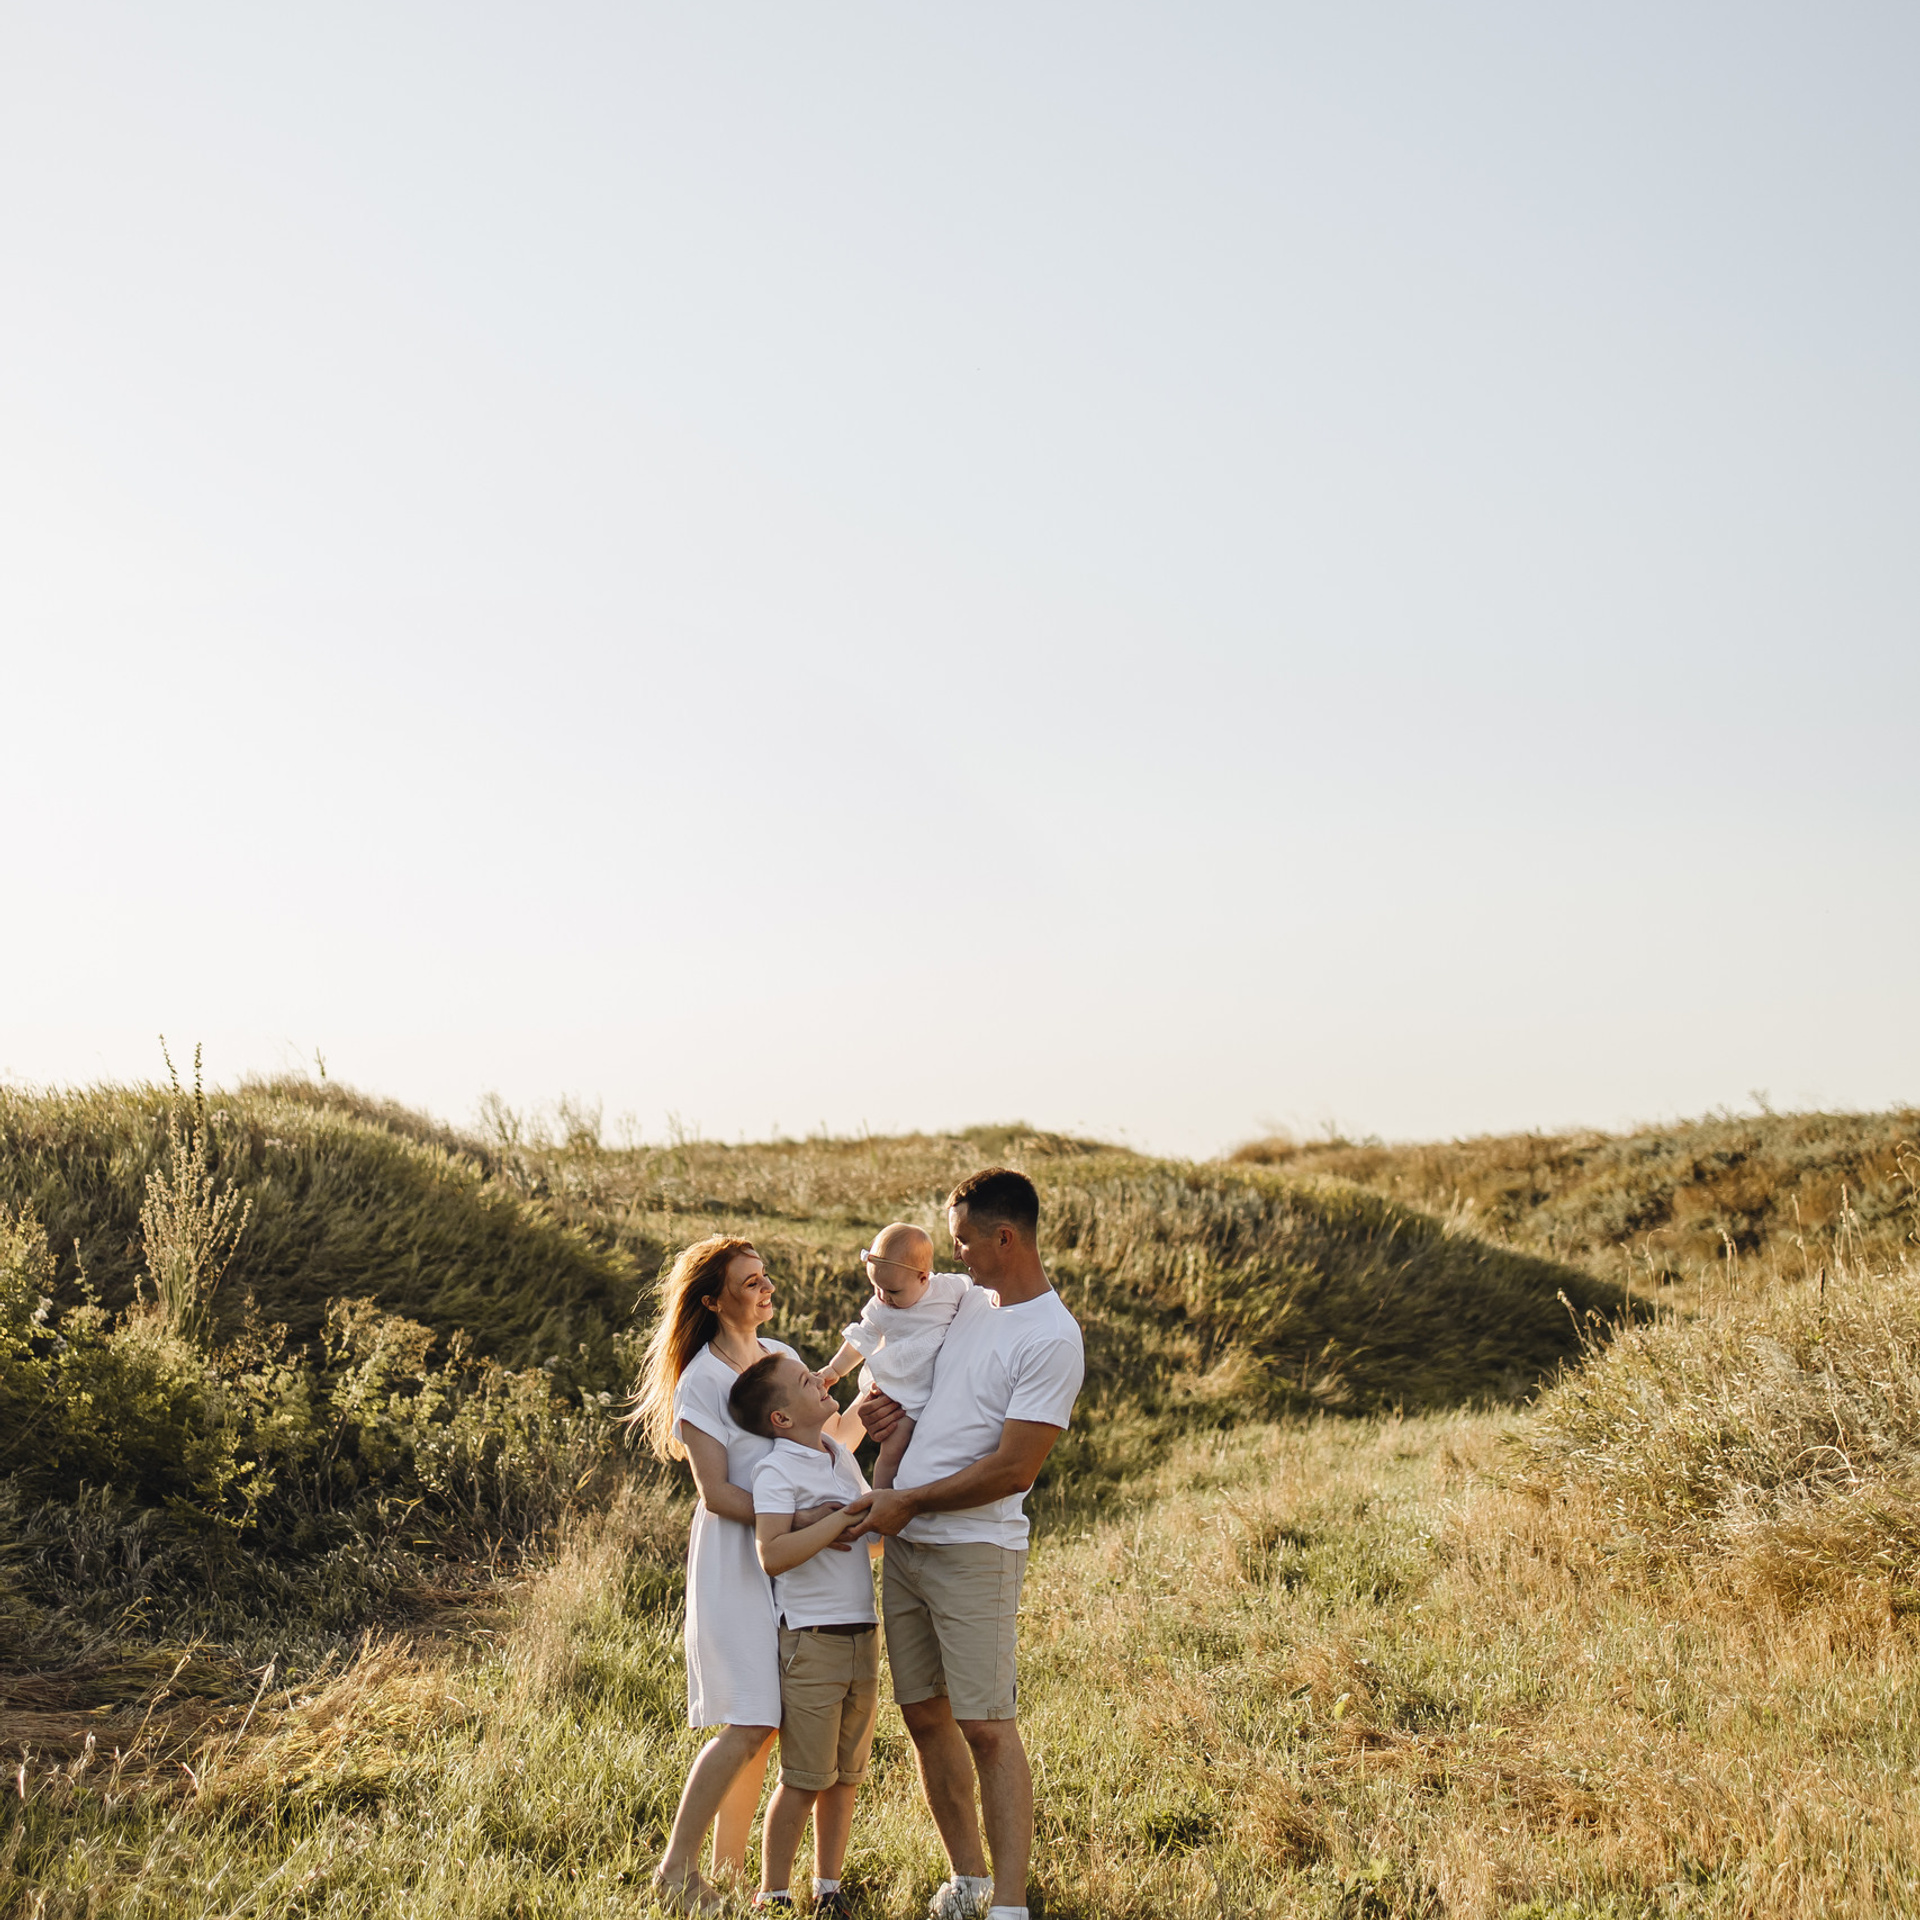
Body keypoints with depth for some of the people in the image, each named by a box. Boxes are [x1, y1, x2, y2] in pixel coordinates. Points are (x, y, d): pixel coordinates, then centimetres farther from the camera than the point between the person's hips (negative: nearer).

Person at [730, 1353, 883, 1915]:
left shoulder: (842, 1458, 13)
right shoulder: (777, 1470, -11)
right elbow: (773, 1554, -25)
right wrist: (844, 1519, -22)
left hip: (862, 1636, 7)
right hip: (811, 1640, -7)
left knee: (846, 1776, 13)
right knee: (804, 1779, -3)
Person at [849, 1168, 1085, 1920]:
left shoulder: (1052, 1341, -14)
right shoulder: (972, 1303, 12)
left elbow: (1013, 1470, -17)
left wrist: (907, 1503, -11)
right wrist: (885, 1404, 9)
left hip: (974, 1549, -8)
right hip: (905, 1544, 8)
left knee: (986, 1725, -10)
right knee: (925, 1715, 12)